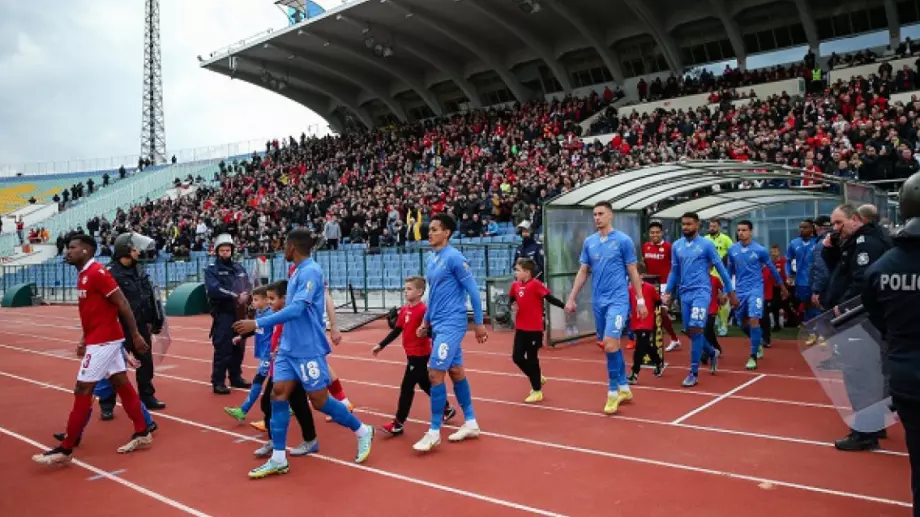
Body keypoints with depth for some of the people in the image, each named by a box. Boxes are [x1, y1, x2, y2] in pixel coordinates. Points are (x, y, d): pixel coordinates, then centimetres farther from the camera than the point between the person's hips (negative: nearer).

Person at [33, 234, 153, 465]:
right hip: (101, 339, 10)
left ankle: (65, 450, 3)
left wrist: (136, 335, -17)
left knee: (82, 390, -4)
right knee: (122, 384, 11)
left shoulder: (97, 272, -17)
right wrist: (85, 339, 18)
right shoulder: (84, 275, 13)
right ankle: (142, 433, 18)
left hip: (103, 341, -10)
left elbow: (122, 304, -18)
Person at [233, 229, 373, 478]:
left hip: (308, 348, -8)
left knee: (319, 400, 0)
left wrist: (258, 323, -29)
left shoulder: (310, 271, -18)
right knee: (278, 394, 1)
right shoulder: (297, 272, 11)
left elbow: (296, 309, -27)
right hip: (289, 347, 8)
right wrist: (283, 341, 21)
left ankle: (363, 431, 20)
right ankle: (278, 459, 7)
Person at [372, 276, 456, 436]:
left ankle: (398, 424, 6)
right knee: (426, 385, 19)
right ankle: (447, 409, 36)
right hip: (412, 354, 8)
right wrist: (381, 345, 13)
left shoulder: (423, 310, -18)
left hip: (420, 355, -8)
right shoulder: (404, 309, 6)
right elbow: (396, 331, 13)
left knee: (406, 388, -4)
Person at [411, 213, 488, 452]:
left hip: (451, 324, -8)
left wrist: (479, 323, -9)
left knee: (435, 373, -9)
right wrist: (425, 321, 18)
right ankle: (470, 423, 24)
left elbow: (473, 291, -11)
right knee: (455, 371, 13)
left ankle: (434, 432, 2)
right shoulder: (429, 259, 11)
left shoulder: (454, 258, -14)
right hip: (437, 324, 8)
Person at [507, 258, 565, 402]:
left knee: (532, 359, 1)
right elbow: (510, 299, 17)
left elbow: (550, 298, -18)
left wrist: (564, 306, -26)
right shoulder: (515, 285, 4)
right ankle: (538, 378, 32)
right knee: (517, 357, 9)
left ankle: (537, 391, 17)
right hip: (520, 329, 7)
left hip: (534, 329, -7)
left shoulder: (535, 284, -15)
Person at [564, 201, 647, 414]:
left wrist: (640, 300, -1)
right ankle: (624, 388, 26)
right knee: (610, 345, 11)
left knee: (610, 344, -16)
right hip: (598, 301, 5)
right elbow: (583, 272, 13)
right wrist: (571, 298, 9)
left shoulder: (623, 240, -4)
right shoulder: (589, 242, 8)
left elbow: (633, 272, 1)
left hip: (617, 300, -5)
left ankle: (614, 390, 0)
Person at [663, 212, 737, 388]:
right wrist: (667, 292, 9)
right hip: (685, 293, 5)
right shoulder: (676, 246, 8)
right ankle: (712, 353, 37)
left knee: (695, 329, -14)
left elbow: (720, 268, 0)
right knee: (690, 331, 8)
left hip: (701, 291, -5)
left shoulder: (706, 245, -4)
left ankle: (694, 373, -6)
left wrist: (731, 292, 1)